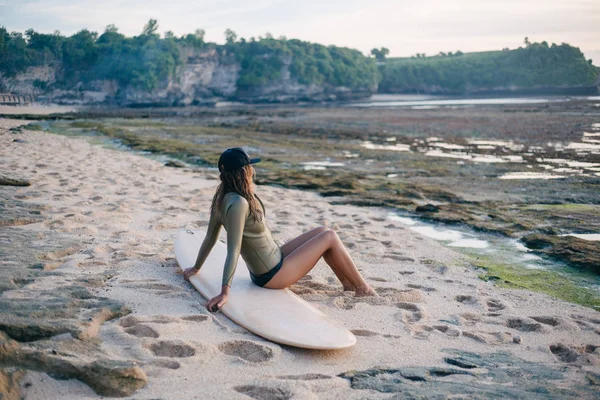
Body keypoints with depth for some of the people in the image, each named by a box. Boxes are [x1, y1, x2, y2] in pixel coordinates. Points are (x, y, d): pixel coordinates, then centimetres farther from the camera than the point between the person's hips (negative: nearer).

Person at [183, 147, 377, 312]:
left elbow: (210, 238, 8)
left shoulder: (223, 198, -1)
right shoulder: (238, 203, -28)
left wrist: (196, 268, 19)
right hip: (273, 275, -10)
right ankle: (361, 288, 12)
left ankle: (348, 283, 24)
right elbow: (233, 251, -31)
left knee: (322, 231, 14)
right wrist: (225, 292, -31)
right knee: (329, 237, -4)